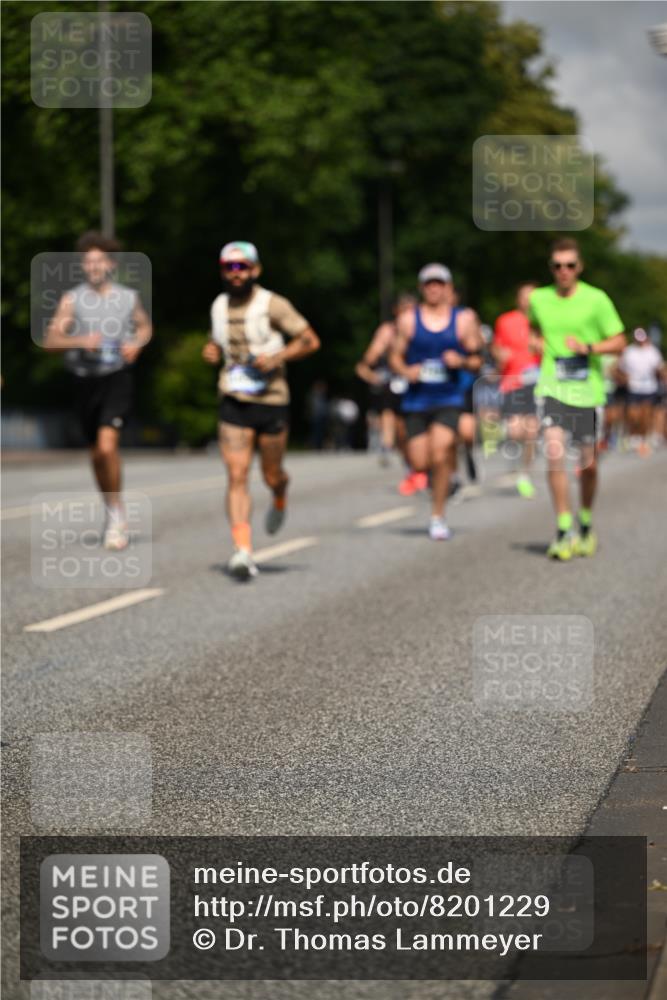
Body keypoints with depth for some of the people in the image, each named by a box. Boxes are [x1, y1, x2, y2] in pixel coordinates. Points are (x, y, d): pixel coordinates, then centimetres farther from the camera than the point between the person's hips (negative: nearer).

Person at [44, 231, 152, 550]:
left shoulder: (129, 297, 4)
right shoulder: (72, 299, -1)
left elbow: (145, 326, 22)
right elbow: (51, 340, -8)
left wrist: (136, 344, 0)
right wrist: (81, 341, -26)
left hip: (118, 377, -2)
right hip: (85, 379, 2)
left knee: (107, 445, -21)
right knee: (97, 454, 13)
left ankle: (117, 515, -9)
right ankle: (112, 512, 34)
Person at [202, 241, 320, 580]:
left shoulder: (273, 305, -8)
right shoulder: (219, 306, 7)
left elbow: (311, 340, -5)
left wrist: (277, 357, -18)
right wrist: (211, 351, 3)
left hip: (272, 402, -3)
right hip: (233, 401, 3)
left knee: (272, 475, 10)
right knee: (236, 477, -10)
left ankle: (280, 498, 49)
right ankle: (243, 552, -15)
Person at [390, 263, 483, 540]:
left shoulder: (463, 320, 3)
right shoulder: (408, 320, 4)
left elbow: (476, 362, 6)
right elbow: (395, 356, 10)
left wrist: (461, 361, -15)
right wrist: (405, 371, -11)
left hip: (449, 400, -1)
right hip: (416, 400, 2)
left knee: (440, 455, -18)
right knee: (419, 463, -2)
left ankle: (438, 517, -4)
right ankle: (440, 475, 36)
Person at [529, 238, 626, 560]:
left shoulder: (596, 300, -4)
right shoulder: (538, 299, 5)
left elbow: (619, 342, -2)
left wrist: (588, 347, -17)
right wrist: (538, 342, 7)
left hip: (588, 391, -1)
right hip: (552, 388, 1)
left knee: (588, 464, 6)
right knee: (554, 453, -16)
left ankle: (586, 524, 30)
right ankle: (563, 530, -11)